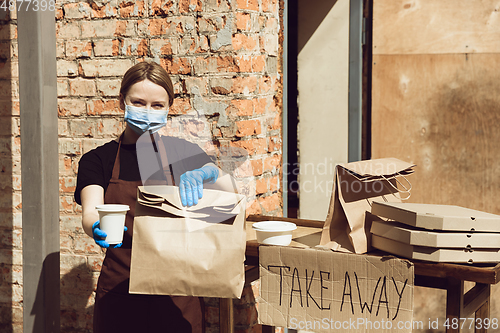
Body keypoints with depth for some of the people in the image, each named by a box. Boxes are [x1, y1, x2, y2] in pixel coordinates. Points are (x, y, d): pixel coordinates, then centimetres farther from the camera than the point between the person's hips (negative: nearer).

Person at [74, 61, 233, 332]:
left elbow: (229, 190, -7)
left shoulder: (183, 153, 7)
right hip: (120, 297, 0)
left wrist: (203, 174, -28)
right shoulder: (97, 160, 4)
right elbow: (90, 212, -14)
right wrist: (97, 228, -37)